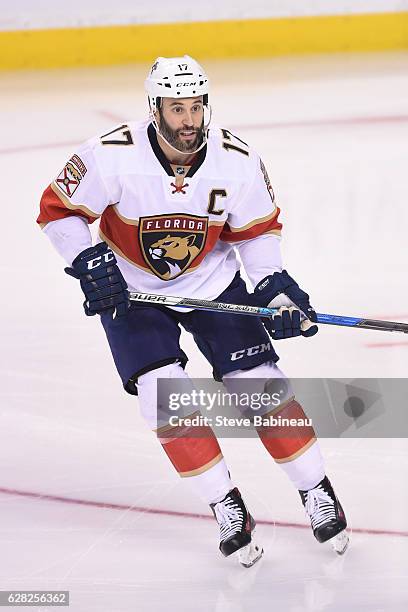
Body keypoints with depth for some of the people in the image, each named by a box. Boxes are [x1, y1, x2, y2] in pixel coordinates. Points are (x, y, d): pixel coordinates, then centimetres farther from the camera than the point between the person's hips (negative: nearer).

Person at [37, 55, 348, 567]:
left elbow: (257, 230, -1)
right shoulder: (112, 156, -26)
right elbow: (58, 208, -13)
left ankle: (316, 493, 12)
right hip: (130, 289, -1)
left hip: (212, 282, 1)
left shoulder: (238, 162, -17)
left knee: (260, 384, -5)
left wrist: (274, 287, -10)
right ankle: (227, 510, -2)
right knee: (163, 394, -15)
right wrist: (90, 264, -24)